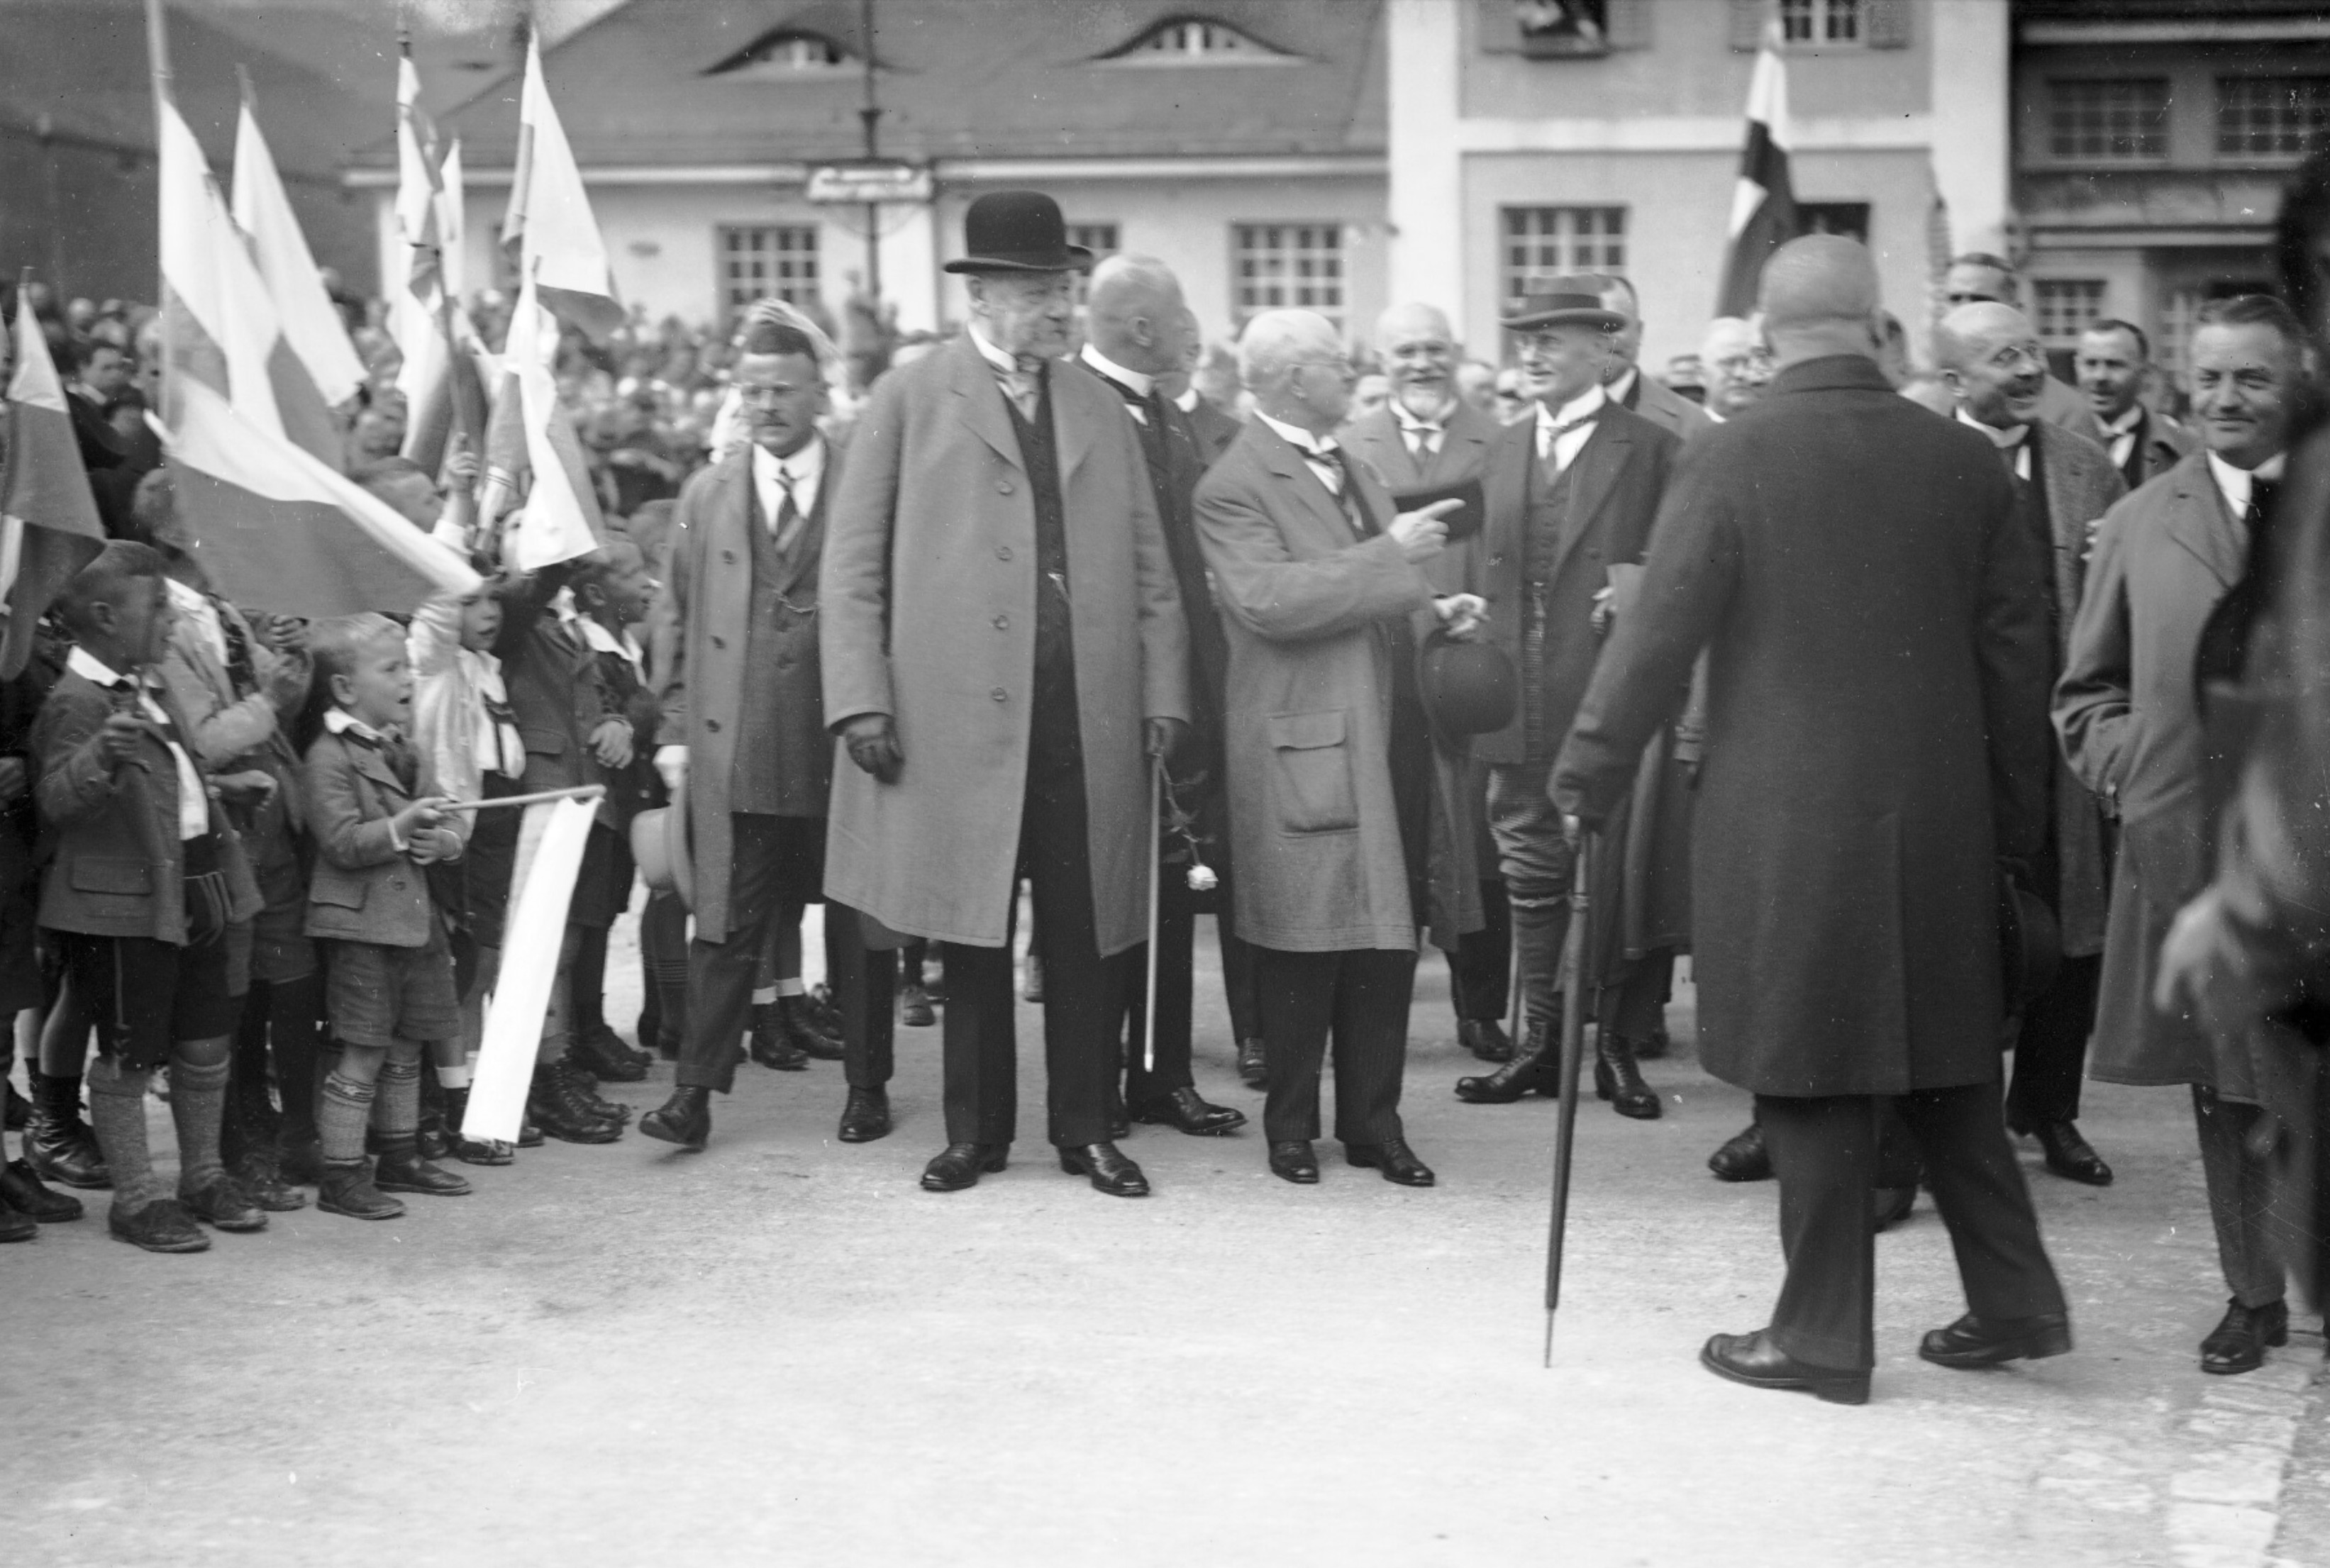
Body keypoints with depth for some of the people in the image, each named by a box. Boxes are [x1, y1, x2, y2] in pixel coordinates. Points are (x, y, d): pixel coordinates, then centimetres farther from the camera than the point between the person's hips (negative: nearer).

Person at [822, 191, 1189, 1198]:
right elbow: (852, 566, 1)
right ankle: (975, 1131, 15)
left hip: (1090, 724, 3)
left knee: (1086, 933, 3)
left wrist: (1164, 693, 4)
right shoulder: (909, 400, 4)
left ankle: (1085, 1131, 12)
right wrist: (862, 700, -8)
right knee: (972, 930, 4)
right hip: (957, 717, -3)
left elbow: (1150, 569, 14)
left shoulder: (1099, 408, 15)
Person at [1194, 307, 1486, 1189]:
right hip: (1308, 752, -8)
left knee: (1389, 942, 8)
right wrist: (1390, 555, -21)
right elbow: (1268, 600, -23)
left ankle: (1373, 1123, 18)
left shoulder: (1354, 472, 19)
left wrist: (1432, 613, 10)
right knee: (1305, 952, 0)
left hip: (1392, 741, 8)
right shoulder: (1236, 488, -10)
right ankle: (1292, 1127, 14)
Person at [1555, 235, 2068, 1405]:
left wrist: (1587, 774, 1)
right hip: (1940, 821, 4)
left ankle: (1823, 1336, 11)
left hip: (1784, 822, -4)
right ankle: (2013, 1300, 24)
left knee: (1812, 1078, 4)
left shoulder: (1732, 456, -10)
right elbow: (2015, 645, 6)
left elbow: (1661, 633, -10)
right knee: (1943, 1057, 17)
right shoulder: (1963, 460, 1)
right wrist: (2014, 814, 15)